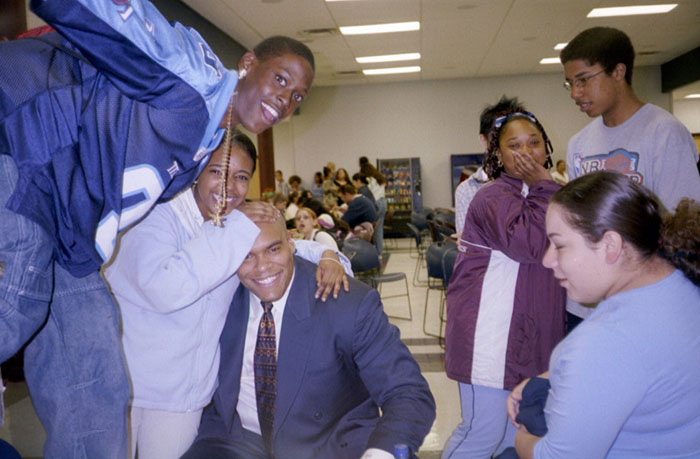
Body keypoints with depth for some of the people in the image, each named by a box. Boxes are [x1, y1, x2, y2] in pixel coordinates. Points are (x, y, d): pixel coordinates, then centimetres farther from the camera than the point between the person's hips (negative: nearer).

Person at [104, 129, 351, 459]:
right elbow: (164, 290, -30)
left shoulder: (242, 222, 3)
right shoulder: (159, 213, -16)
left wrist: (326, 255, -8)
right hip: (124, 377, -4)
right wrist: (236, 229, -29)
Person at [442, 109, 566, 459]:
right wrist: (543, 186, -21)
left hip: (529, 334, 9)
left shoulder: (537, 193, 15)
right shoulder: (495, 197, -15)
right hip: (489, 335, -9)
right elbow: (532, 243, -30)